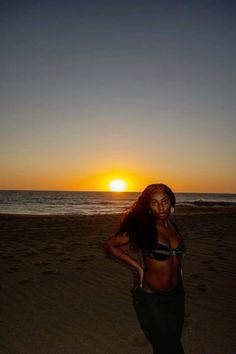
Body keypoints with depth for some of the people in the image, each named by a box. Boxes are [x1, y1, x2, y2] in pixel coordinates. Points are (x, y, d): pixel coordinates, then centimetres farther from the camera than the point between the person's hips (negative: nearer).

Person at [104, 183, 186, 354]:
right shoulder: (143, 229, -18)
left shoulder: (174, 227, -1)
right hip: (152, 299, -5)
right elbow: (109, 244, -14)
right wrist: (138, 266, -14)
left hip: (176, 296, 6)